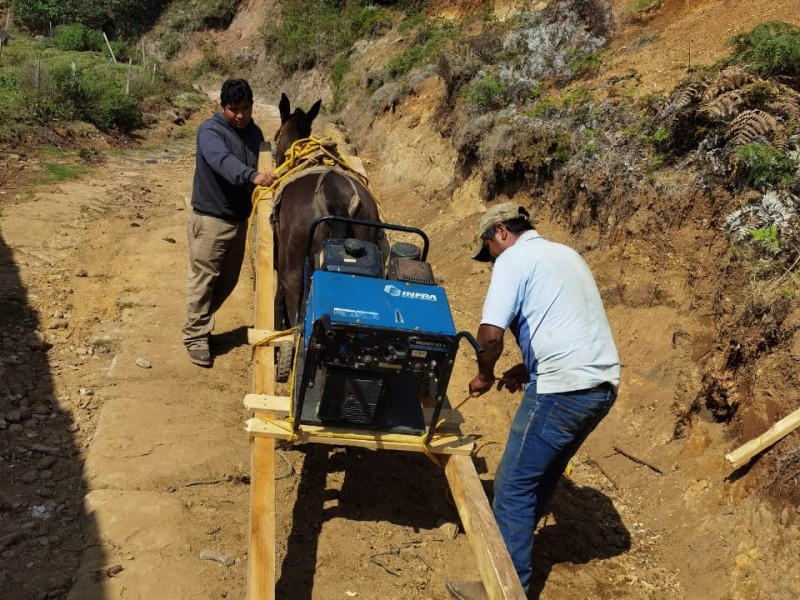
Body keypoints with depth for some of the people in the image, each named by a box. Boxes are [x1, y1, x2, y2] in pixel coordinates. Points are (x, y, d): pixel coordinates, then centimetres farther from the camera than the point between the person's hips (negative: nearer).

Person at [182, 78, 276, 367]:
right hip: (210, 218, -7)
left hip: (240, 218, 7)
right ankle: (196, 336, 8)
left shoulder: (255, 133, 7)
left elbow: (264, 164, 18)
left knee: (228, 279, 15)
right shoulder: (209, 130, -15)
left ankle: (200, 323, 34)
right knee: (203, 278, -2)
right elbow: (223, 161, -35)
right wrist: (252, 176, -51)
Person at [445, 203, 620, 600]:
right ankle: (514, 543, 40)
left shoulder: (513, 259, -5)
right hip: (603, 384, 9)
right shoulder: (565, 254, 21)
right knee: (544, 472, 23)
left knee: (514, 484, 2)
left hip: (565, 388, -9)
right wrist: (529, 369, 20)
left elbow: (490, 334, -17)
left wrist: (485, 375, 2)